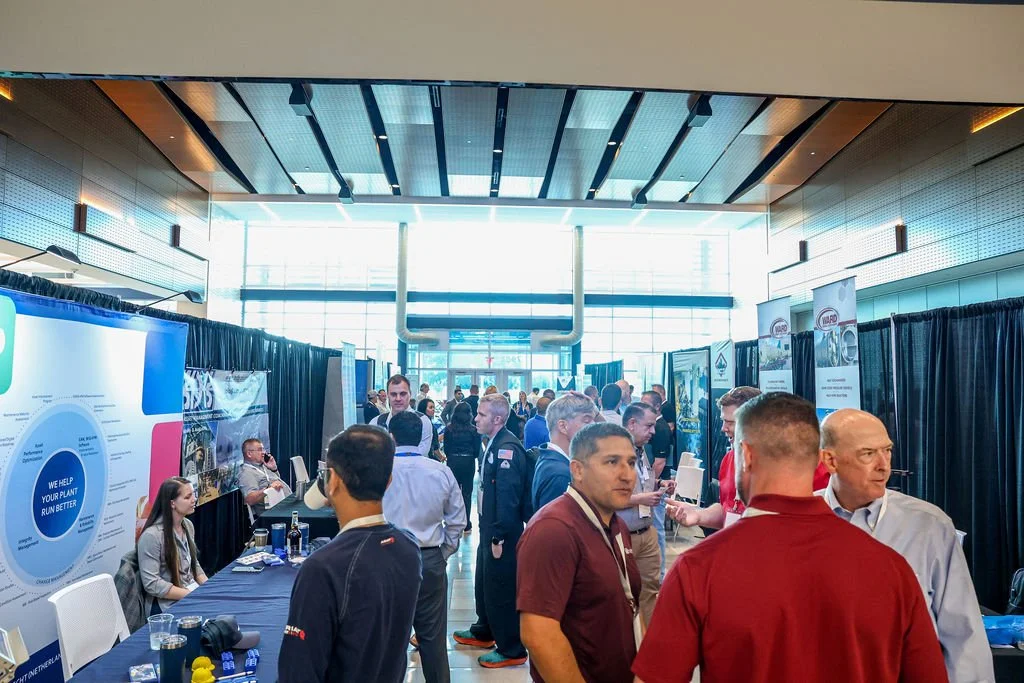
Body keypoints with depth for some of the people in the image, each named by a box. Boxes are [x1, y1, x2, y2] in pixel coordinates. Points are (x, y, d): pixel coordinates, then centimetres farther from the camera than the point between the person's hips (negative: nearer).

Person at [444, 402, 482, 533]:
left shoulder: (449, 429, -6)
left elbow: (446, 449, 0)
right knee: (467, 492, 8)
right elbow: (477, 449, -2)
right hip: (468, 462, 0)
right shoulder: (473, 430, -7)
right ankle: (466, 524, 12)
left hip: (453, 462, 1)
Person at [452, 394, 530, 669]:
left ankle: (511, 650, 18)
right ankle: (484, 631, 43)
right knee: (484, 582, 23)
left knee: (501, 589, 3)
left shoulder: (508, 448, -23)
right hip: (489, 527, 10)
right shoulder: (494, 444, 8)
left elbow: (507, 496, -26)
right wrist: (488, 531, 17)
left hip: (502, 533, -10)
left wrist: (499, 537, -24)